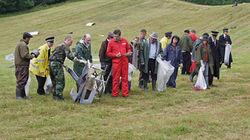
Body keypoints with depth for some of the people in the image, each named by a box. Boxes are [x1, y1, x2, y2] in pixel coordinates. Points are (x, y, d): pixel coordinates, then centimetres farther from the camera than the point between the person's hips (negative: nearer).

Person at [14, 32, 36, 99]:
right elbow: (24, 55, -23)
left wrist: (30, 55, 13)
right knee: (21, 81, -8)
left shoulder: (19, 44, 19)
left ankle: (23, 95, 18)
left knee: (22, 81, 14)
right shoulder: (23, 45, -14)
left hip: (19, 65, 11)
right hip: (22, 66, -11)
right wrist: (31, 56, -8)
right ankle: (18, 95, -7)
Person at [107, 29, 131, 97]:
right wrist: (115, 55, -12)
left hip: (124, 61, 3)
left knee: (125, 78, 4)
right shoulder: (111, 42, 0)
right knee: (116, 78, -2)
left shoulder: (124, 41, 8)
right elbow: (108, 53, 2)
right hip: (116, 62, -3)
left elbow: (128, 48, 22)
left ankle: (125, 93, 9)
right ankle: (115, 94, 5)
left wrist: (129, 52, 0)